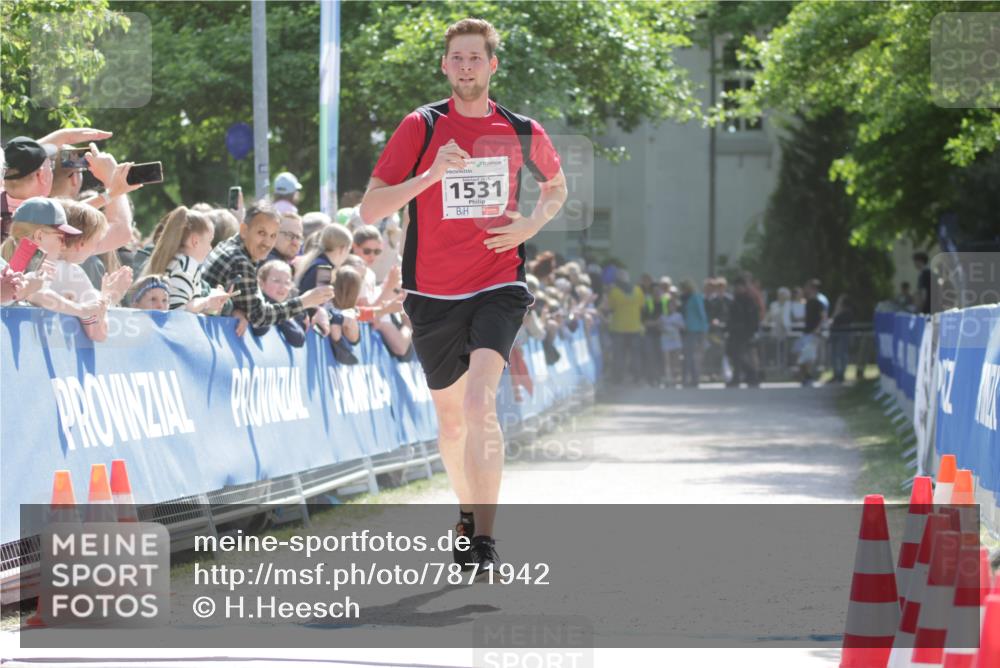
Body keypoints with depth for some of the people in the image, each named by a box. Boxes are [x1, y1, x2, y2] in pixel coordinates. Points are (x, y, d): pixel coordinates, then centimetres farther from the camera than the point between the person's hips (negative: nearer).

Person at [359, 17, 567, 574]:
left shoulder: (523, 132, 3)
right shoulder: (422, 127, -1)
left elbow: (556, 185, 24)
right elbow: (370, 210, -6)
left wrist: (531, 225, 3)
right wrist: (431, 173, -20)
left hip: (497, 287, -1)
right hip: (433, 293, 1)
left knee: (480, 402, -21)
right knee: (450, 414, 13)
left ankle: (485, 542, -23)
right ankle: (468, 513, 39)